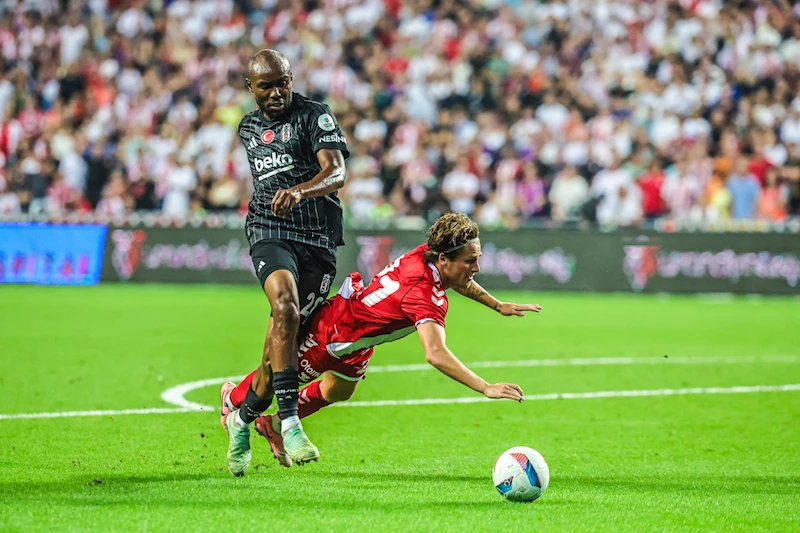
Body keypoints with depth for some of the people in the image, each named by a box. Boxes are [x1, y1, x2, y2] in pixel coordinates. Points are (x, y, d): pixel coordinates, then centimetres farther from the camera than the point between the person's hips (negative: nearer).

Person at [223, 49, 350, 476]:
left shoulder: (315, 116, 0)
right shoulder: (248, 128, 18)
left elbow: (336, 173, -15)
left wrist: (300, 191, -32)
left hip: (318, 240, -1)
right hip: (271, 234, 1)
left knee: (281, 344, 0)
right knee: (286, 309, -29)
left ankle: (242, 418, 26)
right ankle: (289, 423, -36)